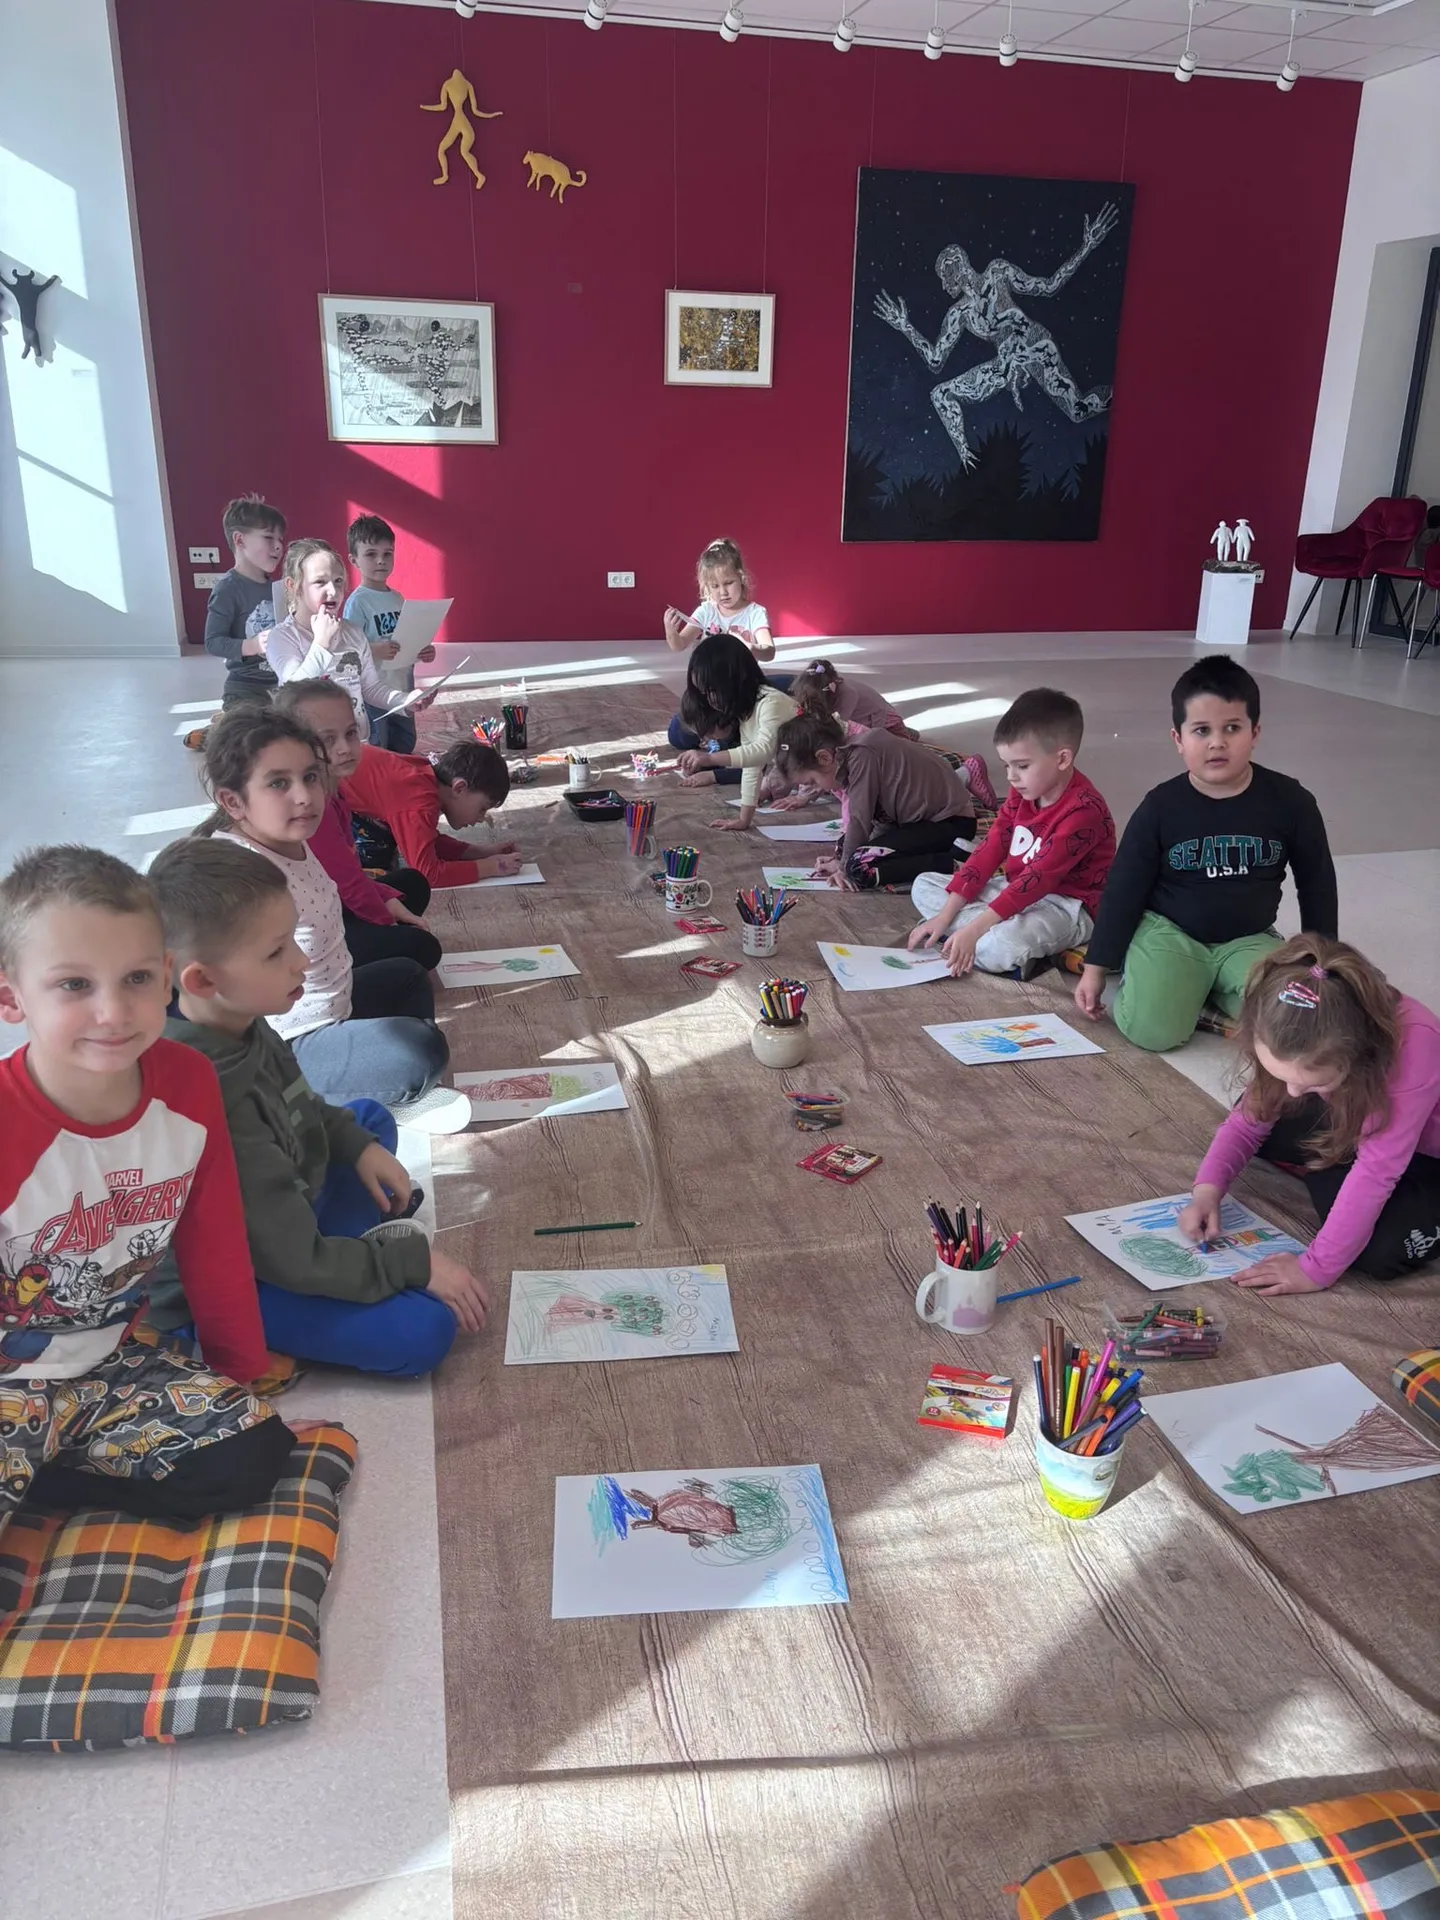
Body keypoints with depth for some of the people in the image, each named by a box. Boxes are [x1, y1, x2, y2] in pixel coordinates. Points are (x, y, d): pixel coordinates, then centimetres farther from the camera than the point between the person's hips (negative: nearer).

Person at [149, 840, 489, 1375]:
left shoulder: (238, 1025, -10)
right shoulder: (211, 1097, -36)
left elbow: (300, 1108, 14)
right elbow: (295, 1261, -28)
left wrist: (360, 1146, 0)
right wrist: (415, 1261, -19)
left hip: (279, 1213, 9)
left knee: (371, 1118, 23)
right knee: (423, 1329, -23)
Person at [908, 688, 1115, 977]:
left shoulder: (1083, 810, -24)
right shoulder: (1023, 792, 2)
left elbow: (1038, 878, -29)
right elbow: (989, 850, 0)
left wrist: (974, 929, -33)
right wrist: (945, 916, -7)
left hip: (1065, 905, -10)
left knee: (1004, 947, -42)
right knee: (924, 886, 3)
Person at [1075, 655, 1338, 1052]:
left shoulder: (1290, 801, -8)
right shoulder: (1160, 807, -11)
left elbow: (1317, 884, 5)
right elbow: (1123, 889, -4)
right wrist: (1096, 969, -4)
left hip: (1248, 940, 2)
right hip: (1169, 933, -2)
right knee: (1152, 1030, -25)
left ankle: (1212, 989, 5)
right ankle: (1188, 988, 7)